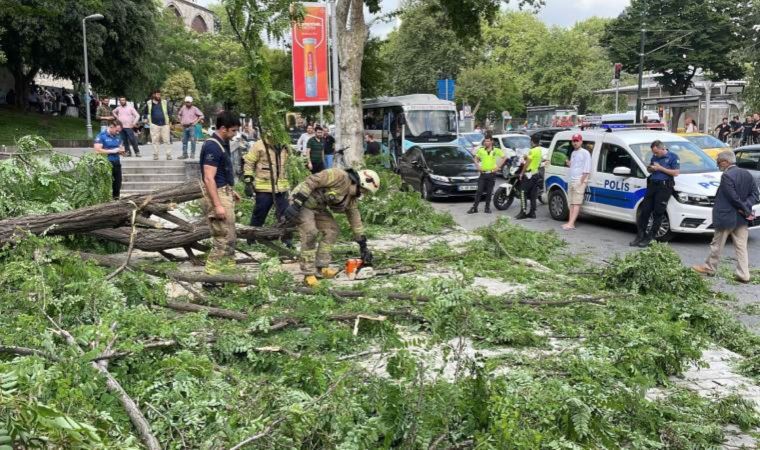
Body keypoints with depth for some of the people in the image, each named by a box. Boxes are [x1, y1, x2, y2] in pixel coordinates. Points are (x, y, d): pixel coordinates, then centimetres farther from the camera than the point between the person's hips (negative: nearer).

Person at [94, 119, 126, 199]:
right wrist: (112, 151, -15)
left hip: (117, 163, 7)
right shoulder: (101, 136, -6)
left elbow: (121, 149, 25)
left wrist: (121, 151, 0)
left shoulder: (117, 137, 15)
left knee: (117, 185, 9)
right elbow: (97, 150, -15)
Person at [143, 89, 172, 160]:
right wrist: (148, 120, 10)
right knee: (155, 140, 1)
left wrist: (170, 122, 6)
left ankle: (168, 155, 2)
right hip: (154, 124, 0)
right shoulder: (149, 103, 7)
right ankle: (155, 155, 9)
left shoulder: (164, 102, 8)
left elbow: (168, 113, 11)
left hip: (165, 124, 0)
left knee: (166, 140, -2)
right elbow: (146, 113, 19)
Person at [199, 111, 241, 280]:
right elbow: (209, 178, -24)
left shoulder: (222, 144, 12)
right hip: (216, 196, -10)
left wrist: (231, 191, 26)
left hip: (224, 193, 10)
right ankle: (210, 278, -3)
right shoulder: (213, 147, -19)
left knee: (230, 238, 17)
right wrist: (217, 205, -27)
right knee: (223, 239, -8)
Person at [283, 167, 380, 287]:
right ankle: (308, 274, -11)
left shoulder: (352, 198, 3)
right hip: (303, 202, -9)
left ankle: (321, 268, 5)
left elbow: (355, 220, 10)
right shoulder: (340, 176, -25)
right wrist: (296, 204, -32)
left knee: (332, 230, 1)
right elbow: (311, 181, -29)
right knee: (310, 233, -19)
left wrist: (363, 246, 10)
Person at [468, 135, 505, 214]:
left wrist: (498, 166, -1)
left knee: (489, 192, 5)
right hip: (483, 173, 1)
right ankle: (474, 207, 1)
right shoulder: (481, 150, 4)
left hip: (492, 174, -1)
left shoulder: (496, 150, 0)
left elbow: (503, 158, 7)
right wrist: (477, 166, 3)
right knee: (479, 191, -3)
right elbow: (476, 159, 17)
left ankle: (487, 208, 15)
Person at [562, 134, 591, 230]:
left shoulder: (585, 153, -7)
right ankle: (570, 223, 9)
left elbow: (587, 170, -13)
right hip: (572, 181, 9)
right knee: (572, 203, 7)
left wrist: (581, 181, -17)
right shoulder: (573, 153, 18)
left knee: (576, 203, -11)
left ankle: (571, 223, -18)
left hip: (580, 182, -9)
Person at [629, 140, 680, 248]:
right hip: (652, 185, 6)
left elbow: (676, 172, -9)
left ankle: (649, 238, -1)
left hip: (664, 187, -6)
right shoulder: (654, 157, 16)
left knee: (658, 213, -5)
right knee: (645, 211, 2)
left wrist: (660, 168, -12)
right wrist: (649, 168, 3)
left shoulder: (673, 157, -1)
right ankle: (640, 236, 7)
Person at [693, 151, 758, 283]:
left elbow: (733, 197, -20)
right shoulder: (747, 174, 6)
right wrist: (745, 209, -6)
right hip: (742, 219, 7)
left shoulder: (726, 176, -18)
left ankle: (709, 267, 22)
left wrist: (746, 211, -10)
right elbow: (755, 195, 4)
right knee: (741, 246, 9)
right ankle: (743, 274, 9)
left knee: (717, 245, 9)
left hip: (726, 217, -7)